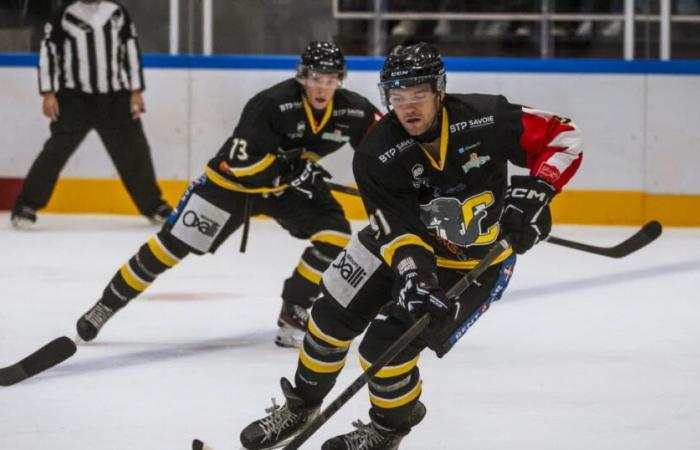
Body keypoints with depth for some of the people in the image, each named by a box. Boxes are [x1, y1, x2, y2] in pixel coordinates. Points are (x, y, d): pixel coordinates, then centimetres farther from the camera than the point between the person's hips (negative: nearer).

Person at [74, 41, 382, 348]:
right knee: (174, 242, -5)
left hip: (291, 186, 5)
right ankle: (107, 304, 8)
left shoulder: (352, 111, -16)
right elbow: (241, 160, -33)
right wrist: (292, 170, -38)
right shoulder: (273, 103, -32)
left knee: (336, 235, -15)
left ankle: (294, 315, -2)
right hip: (234, 180, -5)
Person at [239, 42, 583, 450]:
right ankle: (302, 404, 32)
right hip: (404, 242, 3)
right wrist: (415, 278, -45)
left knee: (386, 344, -13)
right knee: (333, 314, 5)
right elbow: (399, 230, -28)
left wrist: (535, 190, -31)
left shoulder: (485, 120, -26)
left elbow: (564, 137, -17)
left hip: (475, 263, -3)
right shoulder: (377, 156, -23)